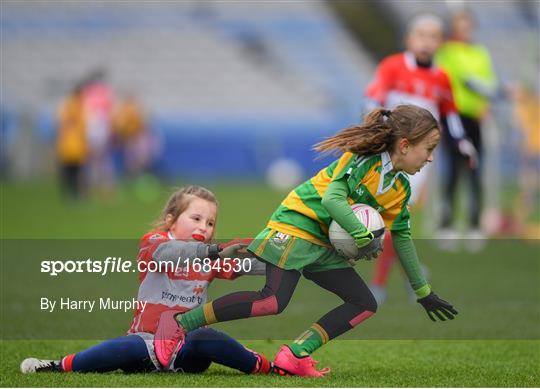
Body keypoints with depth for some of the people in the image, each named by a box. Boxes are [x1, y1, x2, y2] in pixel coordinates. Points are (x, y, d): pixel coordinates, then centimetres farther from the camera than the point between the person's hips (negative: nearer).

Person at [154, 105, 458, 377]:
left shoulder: (401, 189, 12)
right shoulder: (362, 159, -14)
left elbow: (402, 238, 22)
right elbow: (332, 199, -23)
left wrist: (423, 291, 25)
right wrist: (364, 237, -21)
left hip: (325, 248, 9)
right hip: (296, 225, -9)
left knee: (365, 305, -3)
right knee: (274, 301, -25)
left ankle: (296, 356, -12)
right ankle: (179, 323, -19)